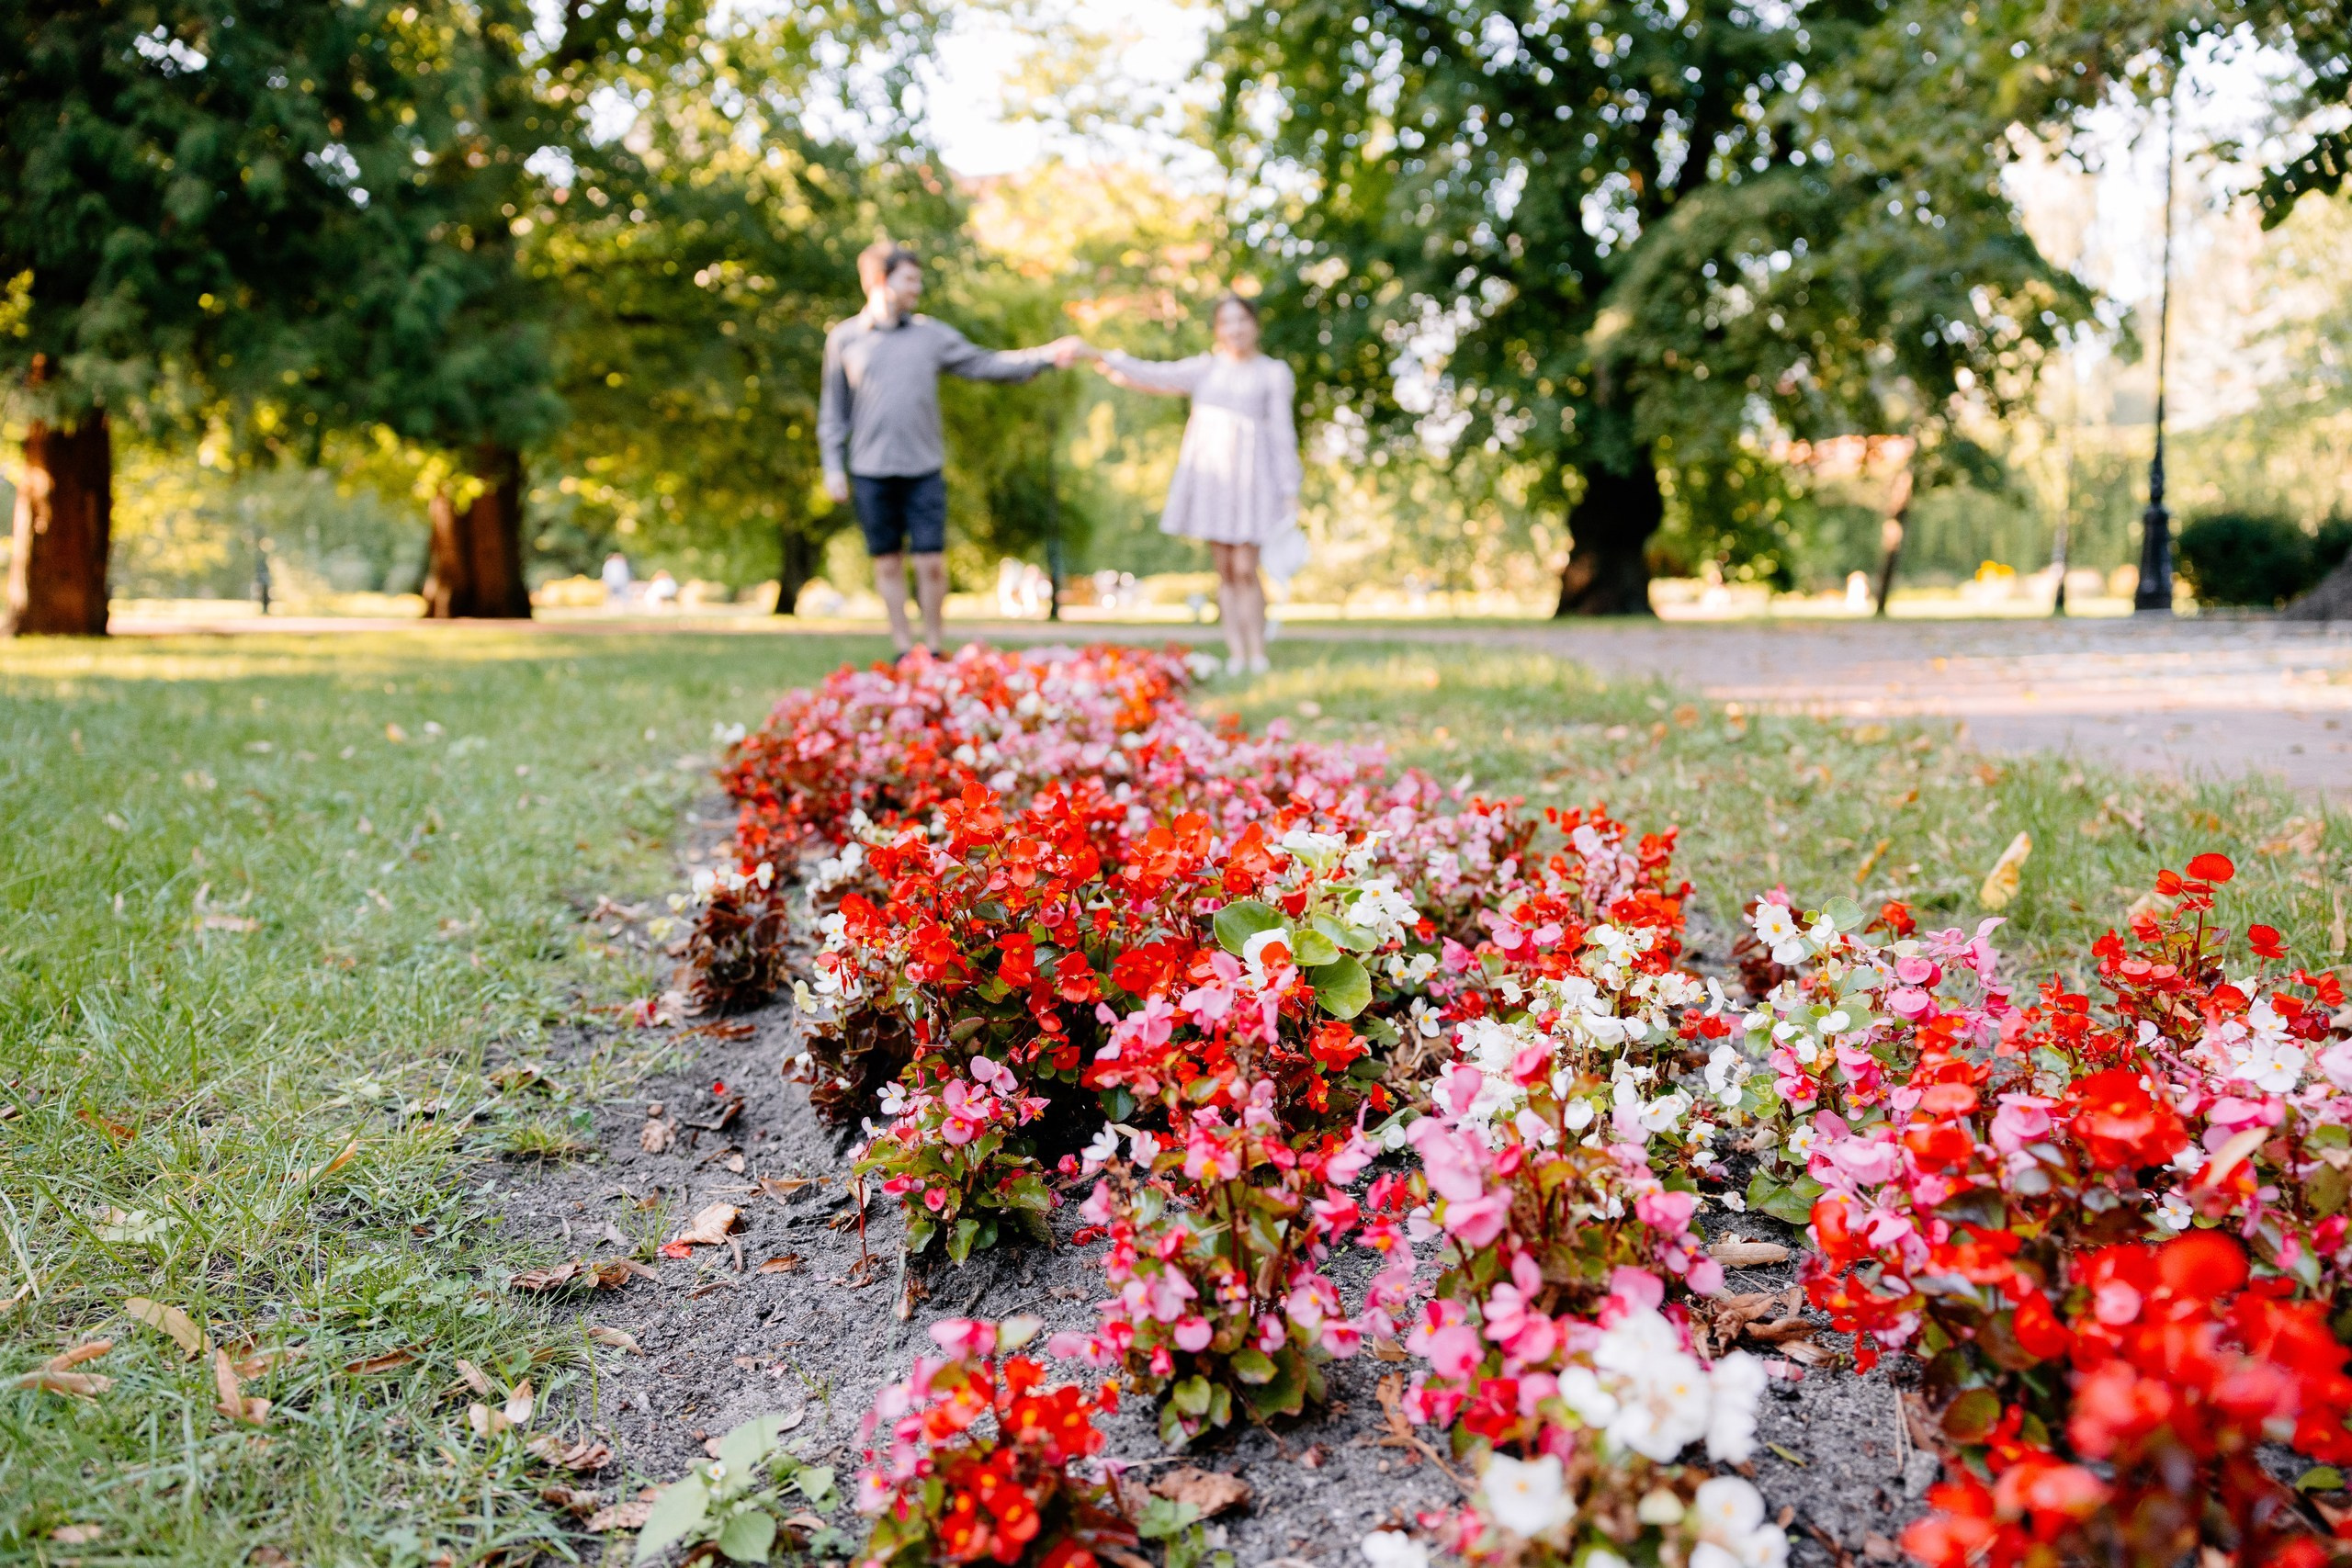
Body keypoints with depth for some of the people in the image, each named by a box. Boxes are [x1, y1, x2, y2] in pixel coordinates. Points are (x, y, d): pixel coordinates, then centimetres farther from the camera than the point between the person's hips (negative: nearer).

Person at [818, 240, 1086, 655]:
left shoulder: (932, 334, 7)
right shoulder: (844, 338, 5)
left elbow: (984, 364, 6)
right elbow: (834, 410, 9)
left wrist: (1046, 356, -4)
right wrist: (833, 467, 3)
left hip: (924, 471, 1)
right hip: (870, 473, 0)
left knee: (931, 563, -3)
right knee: (888, 563, 5)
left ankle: (934, 648, 11)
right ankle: (904, 648, 16)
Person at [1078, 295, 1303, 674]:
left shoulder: (1273, 373, 6)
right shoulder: (1205, 369, 15)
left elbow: (1283, 433, 2)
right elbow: (1150, 375, 6)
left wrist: (1290, 494, -3)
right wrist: (1100, 357, -7)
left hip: (1251, 477, -4)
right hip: (1211, 475, 4)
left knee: (1245, 570, -9)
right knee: (1225, 570, 3)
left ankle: (1258, 655, -1)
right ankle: (1235, 656, 6)